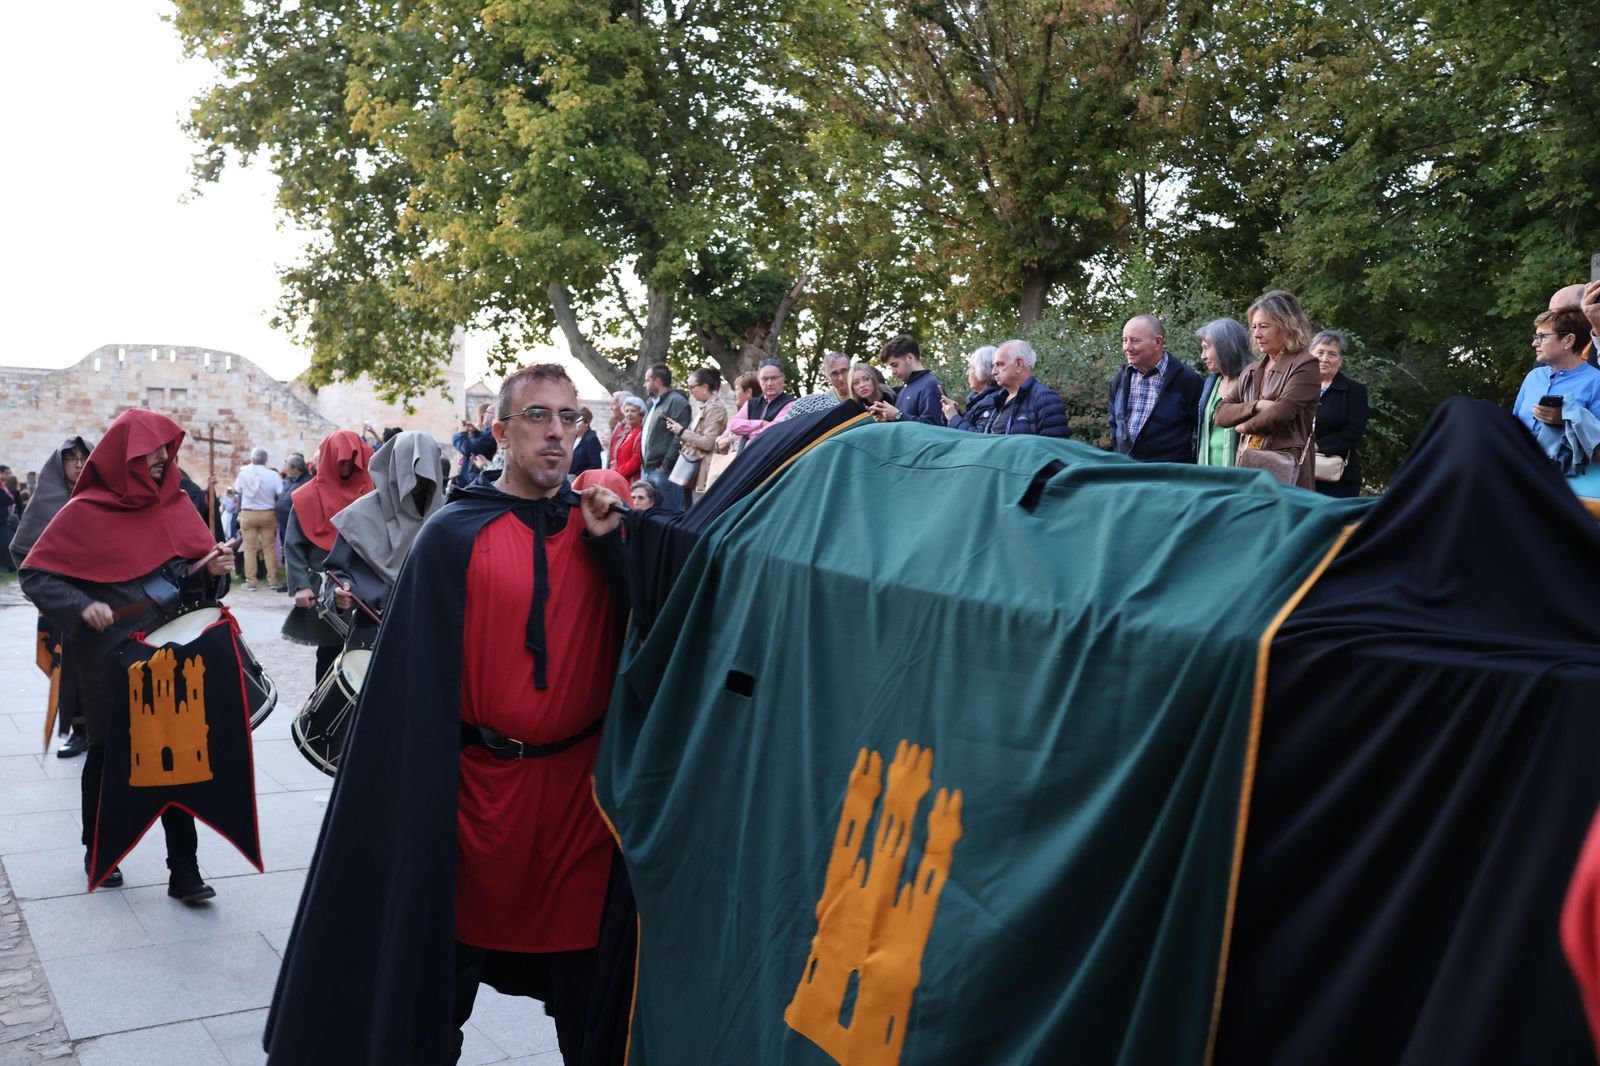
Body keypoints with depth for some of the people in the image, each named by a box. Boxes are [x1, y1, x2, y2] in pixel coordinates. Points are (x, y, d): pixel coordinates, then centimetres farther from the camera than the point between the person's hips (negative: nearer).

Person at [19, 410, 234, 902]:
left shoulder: (175, 503, 4)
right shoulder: (86, 511, -8)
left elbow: (194, 575, 9)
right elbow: (35, 575, -7)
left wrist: (211, 570, -13)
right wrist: (80, 606, -21)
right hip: (108, 657, -3)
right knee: (108, 750, 13)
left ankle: (184, 870, 5)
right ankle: (97, 851, 35)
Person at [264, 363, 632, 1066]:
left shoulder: (602, 525, 5)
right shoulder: (454, 536, -4)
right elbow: (423, 676, -7)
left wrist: (611, 543, -14)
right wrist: (427, 795, -11)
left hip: (580, 781, 2)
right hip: (482, 784, -2)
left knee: (584, 974, 12)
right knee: (449, 958, 15)